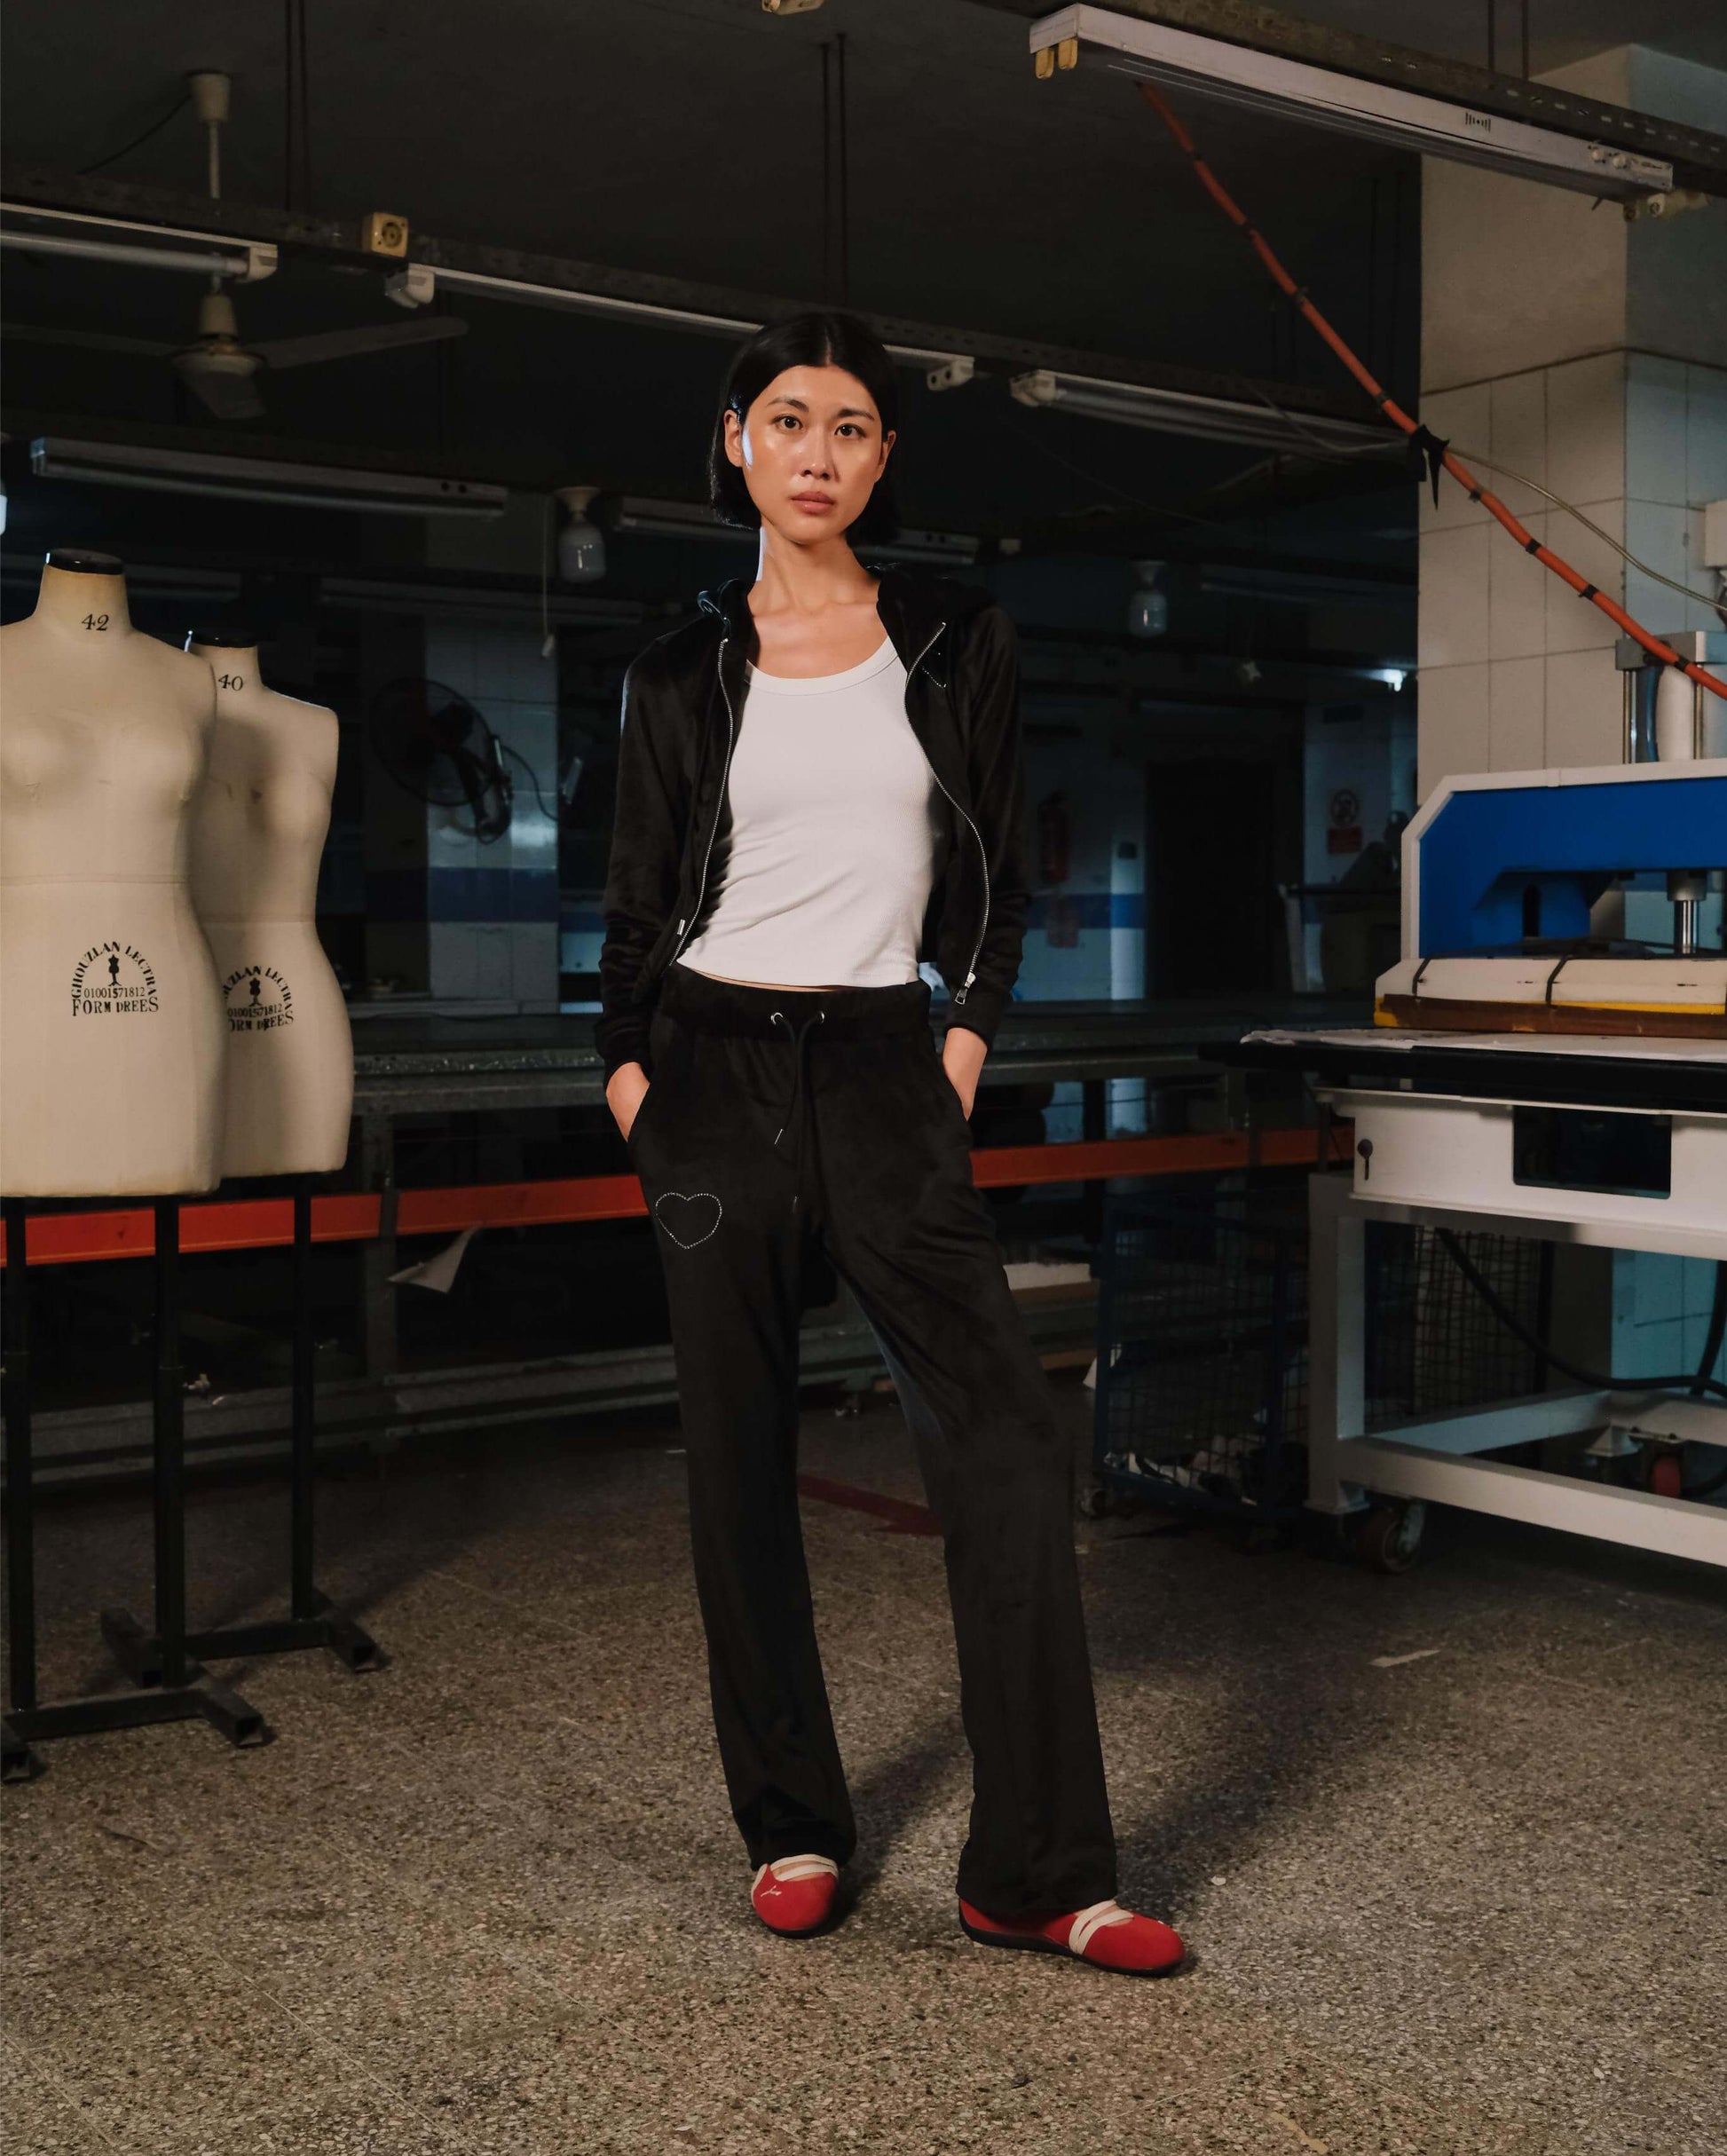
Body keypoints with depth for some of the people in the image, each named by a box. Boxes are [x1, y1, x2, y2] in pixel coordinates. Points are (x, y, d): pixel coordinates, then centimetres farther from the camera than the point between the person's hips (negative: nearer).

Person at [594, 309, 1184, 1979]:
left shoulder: (955, 640, 8)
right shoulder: (682, 675, 7)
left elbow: (990, 877, 11)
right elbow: (636, 902, 9)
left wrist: (962, 1053, 1)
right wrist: (634, 1089, -2)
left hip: (884, 1074, 0)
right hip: (715, 1073, 0)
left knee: (1006, 1437, -10)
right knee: (740, 1456, 4)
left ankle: (1036, 1873, -2)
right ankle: (789, 1830, 19)